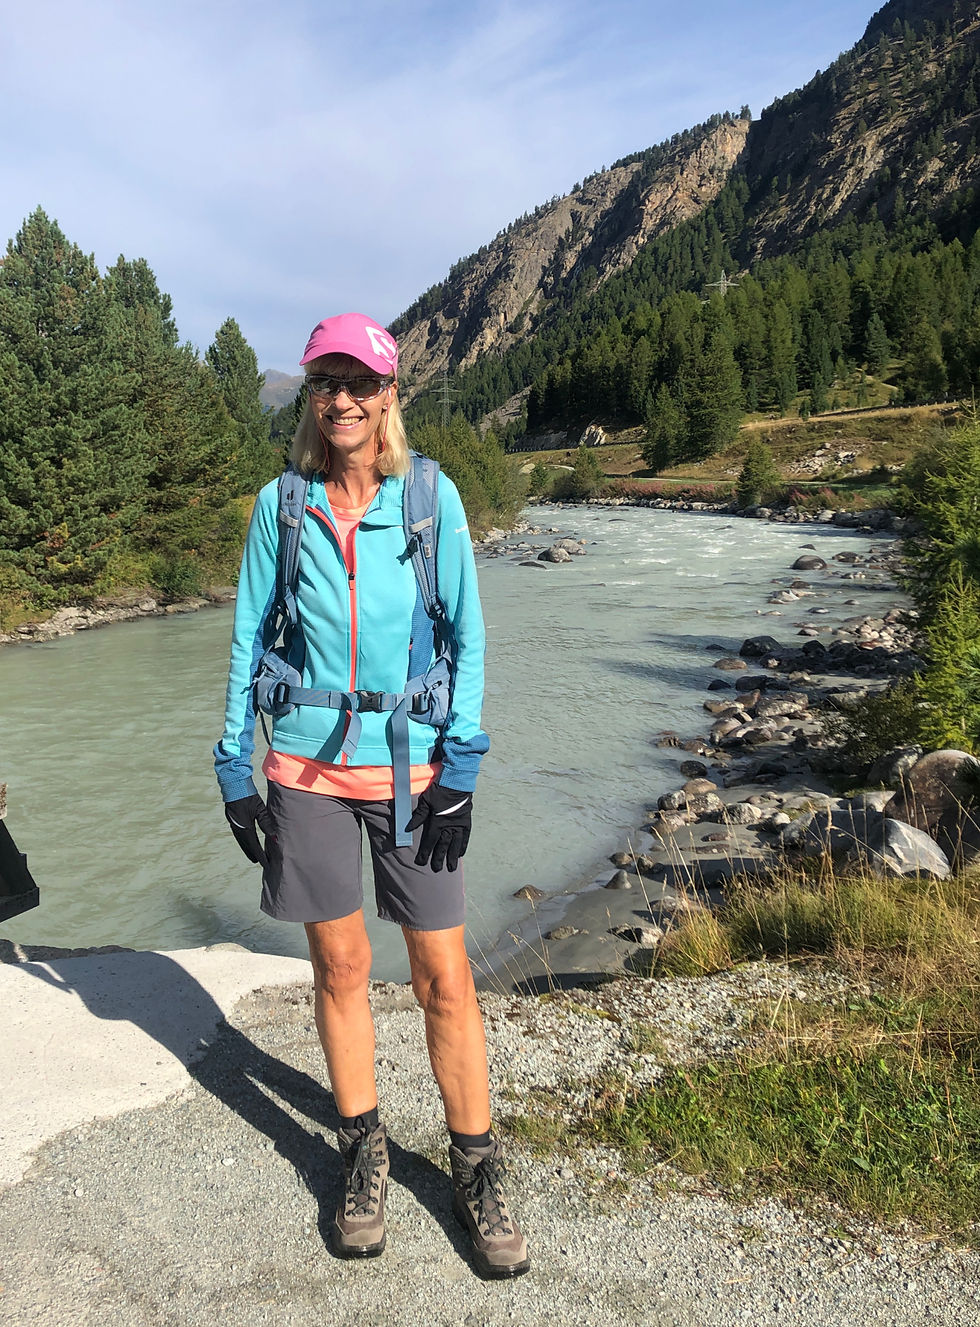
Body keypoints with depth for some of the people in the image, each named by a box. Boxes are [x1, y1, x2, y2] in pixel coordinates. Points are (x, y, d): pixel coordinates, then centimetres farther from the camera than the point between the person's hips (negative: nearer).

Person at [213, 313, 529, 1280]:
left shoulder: (431, 496, -2)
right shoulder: (281, 504, 2)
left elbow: (466, 633, 0)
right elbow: (249, 637, 7)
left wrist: (460, 764, -6)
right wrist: (233, 763, 4)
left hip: (409, 768, -1)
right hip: (305, 769, 2)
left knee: (444, 978, 2)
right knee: (339, 968, 12)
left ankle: (475, 1170, 23)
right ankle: (363, 1154, 33)